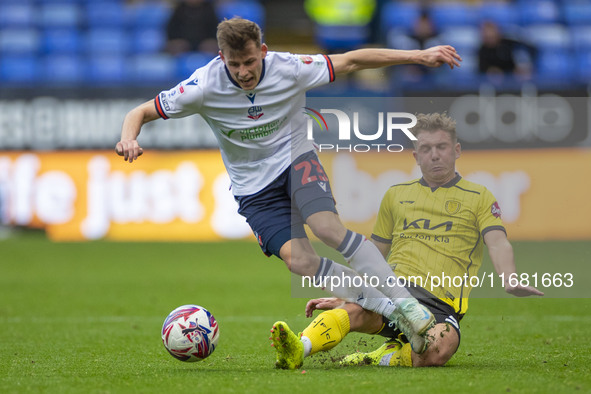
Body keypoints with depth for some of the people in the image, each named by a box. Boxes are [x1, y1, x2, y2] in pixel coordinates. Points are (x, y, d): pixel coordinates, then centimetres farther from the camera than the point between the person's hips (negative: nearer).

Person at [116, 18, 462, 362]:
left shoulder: (289, 68, -16)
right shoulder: (205, 86, -18)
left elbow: (351, 61, -6)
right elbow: (140, 113, -11)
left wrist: (418, 56, -7)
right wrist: (129, 140, -34)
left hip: (296, 159, 0)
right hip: (253, 186, 1)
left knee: (328, 227, -29)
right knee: (298, 259, -21)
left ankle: (406, 302, -23)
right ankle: (391, 311, -13)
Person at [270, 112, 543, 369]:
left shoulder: (479, 197, 14)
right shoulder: (396, 195, 24)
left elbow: (497, 243, -1)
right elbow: (374, 254, 30)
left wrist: (509, 280, -23)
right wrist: (340, 295, 20)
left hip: (440, 302, -2)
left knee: (438, 350, -37)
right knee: (354, 309, -34)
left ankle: (379, 359, -16)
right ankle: (299, 349, -54)